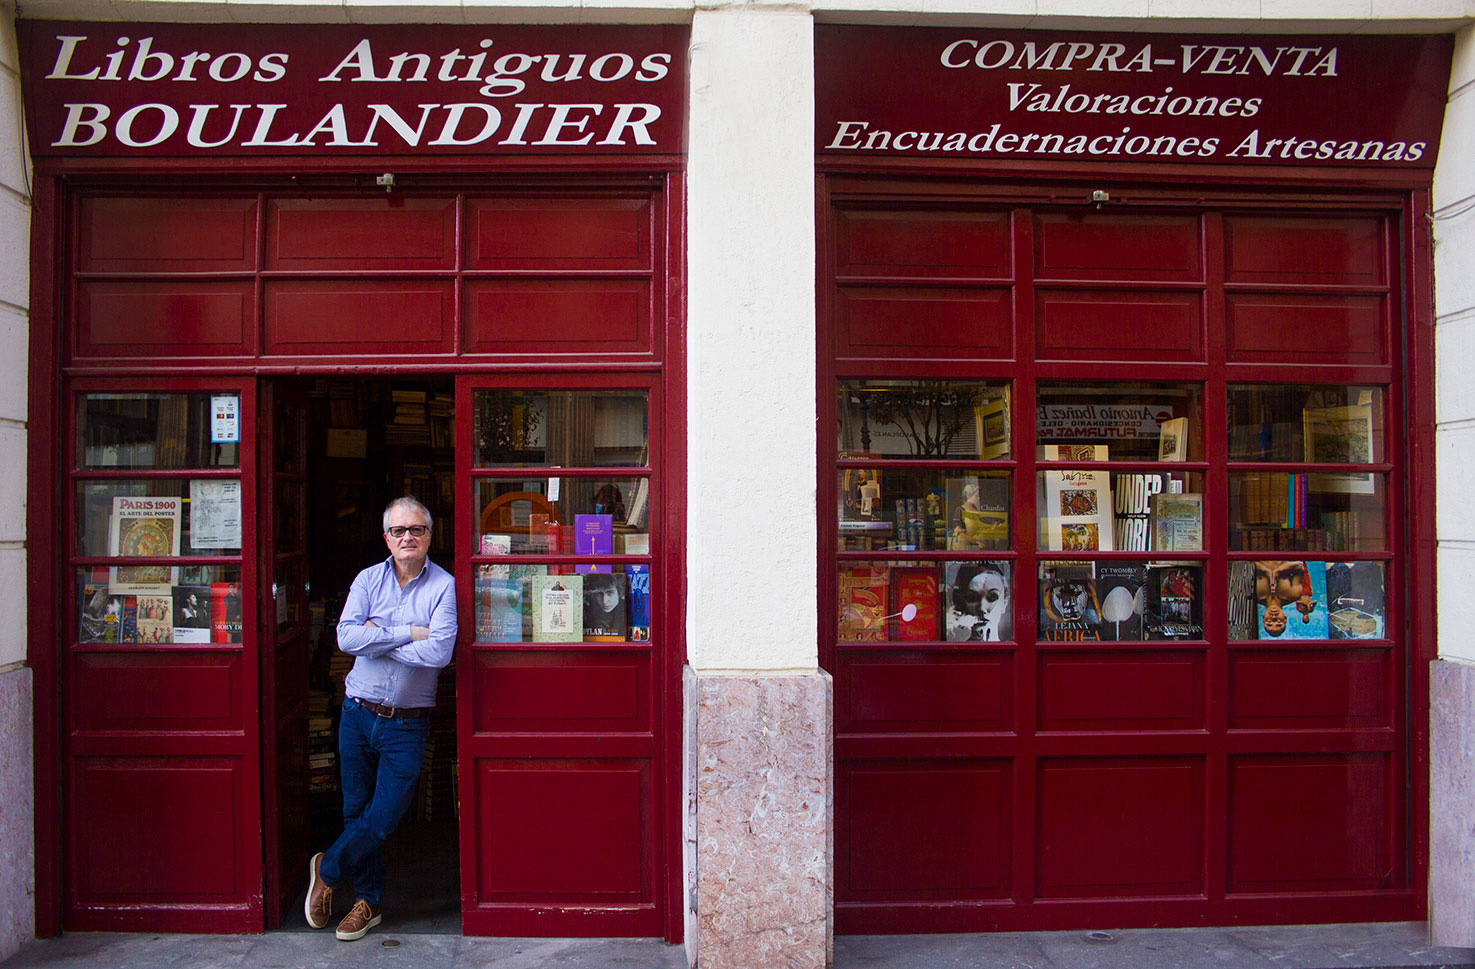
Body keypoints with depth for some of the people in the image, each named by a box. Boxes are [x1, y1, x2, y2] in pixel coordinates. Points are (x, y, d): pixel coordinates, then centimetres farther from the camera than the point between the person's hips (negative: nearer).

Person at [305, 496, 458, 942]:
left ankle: (328, 869, 28)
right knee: (357, 812, 12)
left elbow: (439, 651, -21)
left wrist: (376, 638, -14)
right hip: (358, 715, 3)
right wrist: (408, 633, -18)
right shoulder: (368, 579, 2)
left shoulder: (444, 586, -8)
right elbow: (346, 637, -13)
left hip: (407, 724, -3)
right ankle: (367, 901, 29)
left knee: (383, 818, 0)